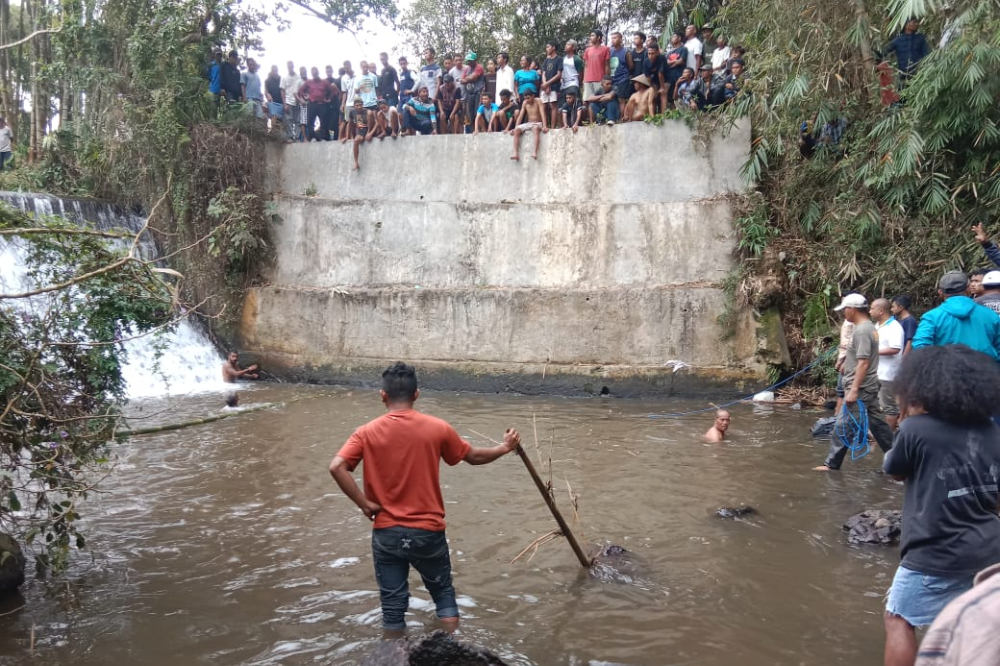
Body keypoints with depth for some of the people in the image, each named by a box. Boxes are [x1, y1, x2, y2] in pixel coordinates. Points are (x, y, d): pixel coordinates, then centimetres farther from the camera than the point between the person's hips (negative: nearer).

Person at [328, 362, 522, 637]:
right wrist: (505, 448, 24)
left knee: (392, 601, 12)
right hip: (428, 531, 0)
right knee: (443, 591, 20)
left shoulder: (367, 432, -8)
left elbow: (337, 467, -20)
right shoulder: (437, 428, -6)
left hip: (387, 533, 0)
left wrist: (364, 504, -12)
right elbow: (474, 457, 7)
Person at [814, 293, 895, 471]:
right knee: (877, 423, 15)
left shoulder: (862, 331, -18)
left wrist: (853, 390, -25)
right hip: (868, 387, 10)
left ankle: (832, 464, -2)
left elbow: (863, 363, -24)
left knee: (843, 426, -6)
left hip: (860, 388, -10)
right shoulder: (868, 328, 14)